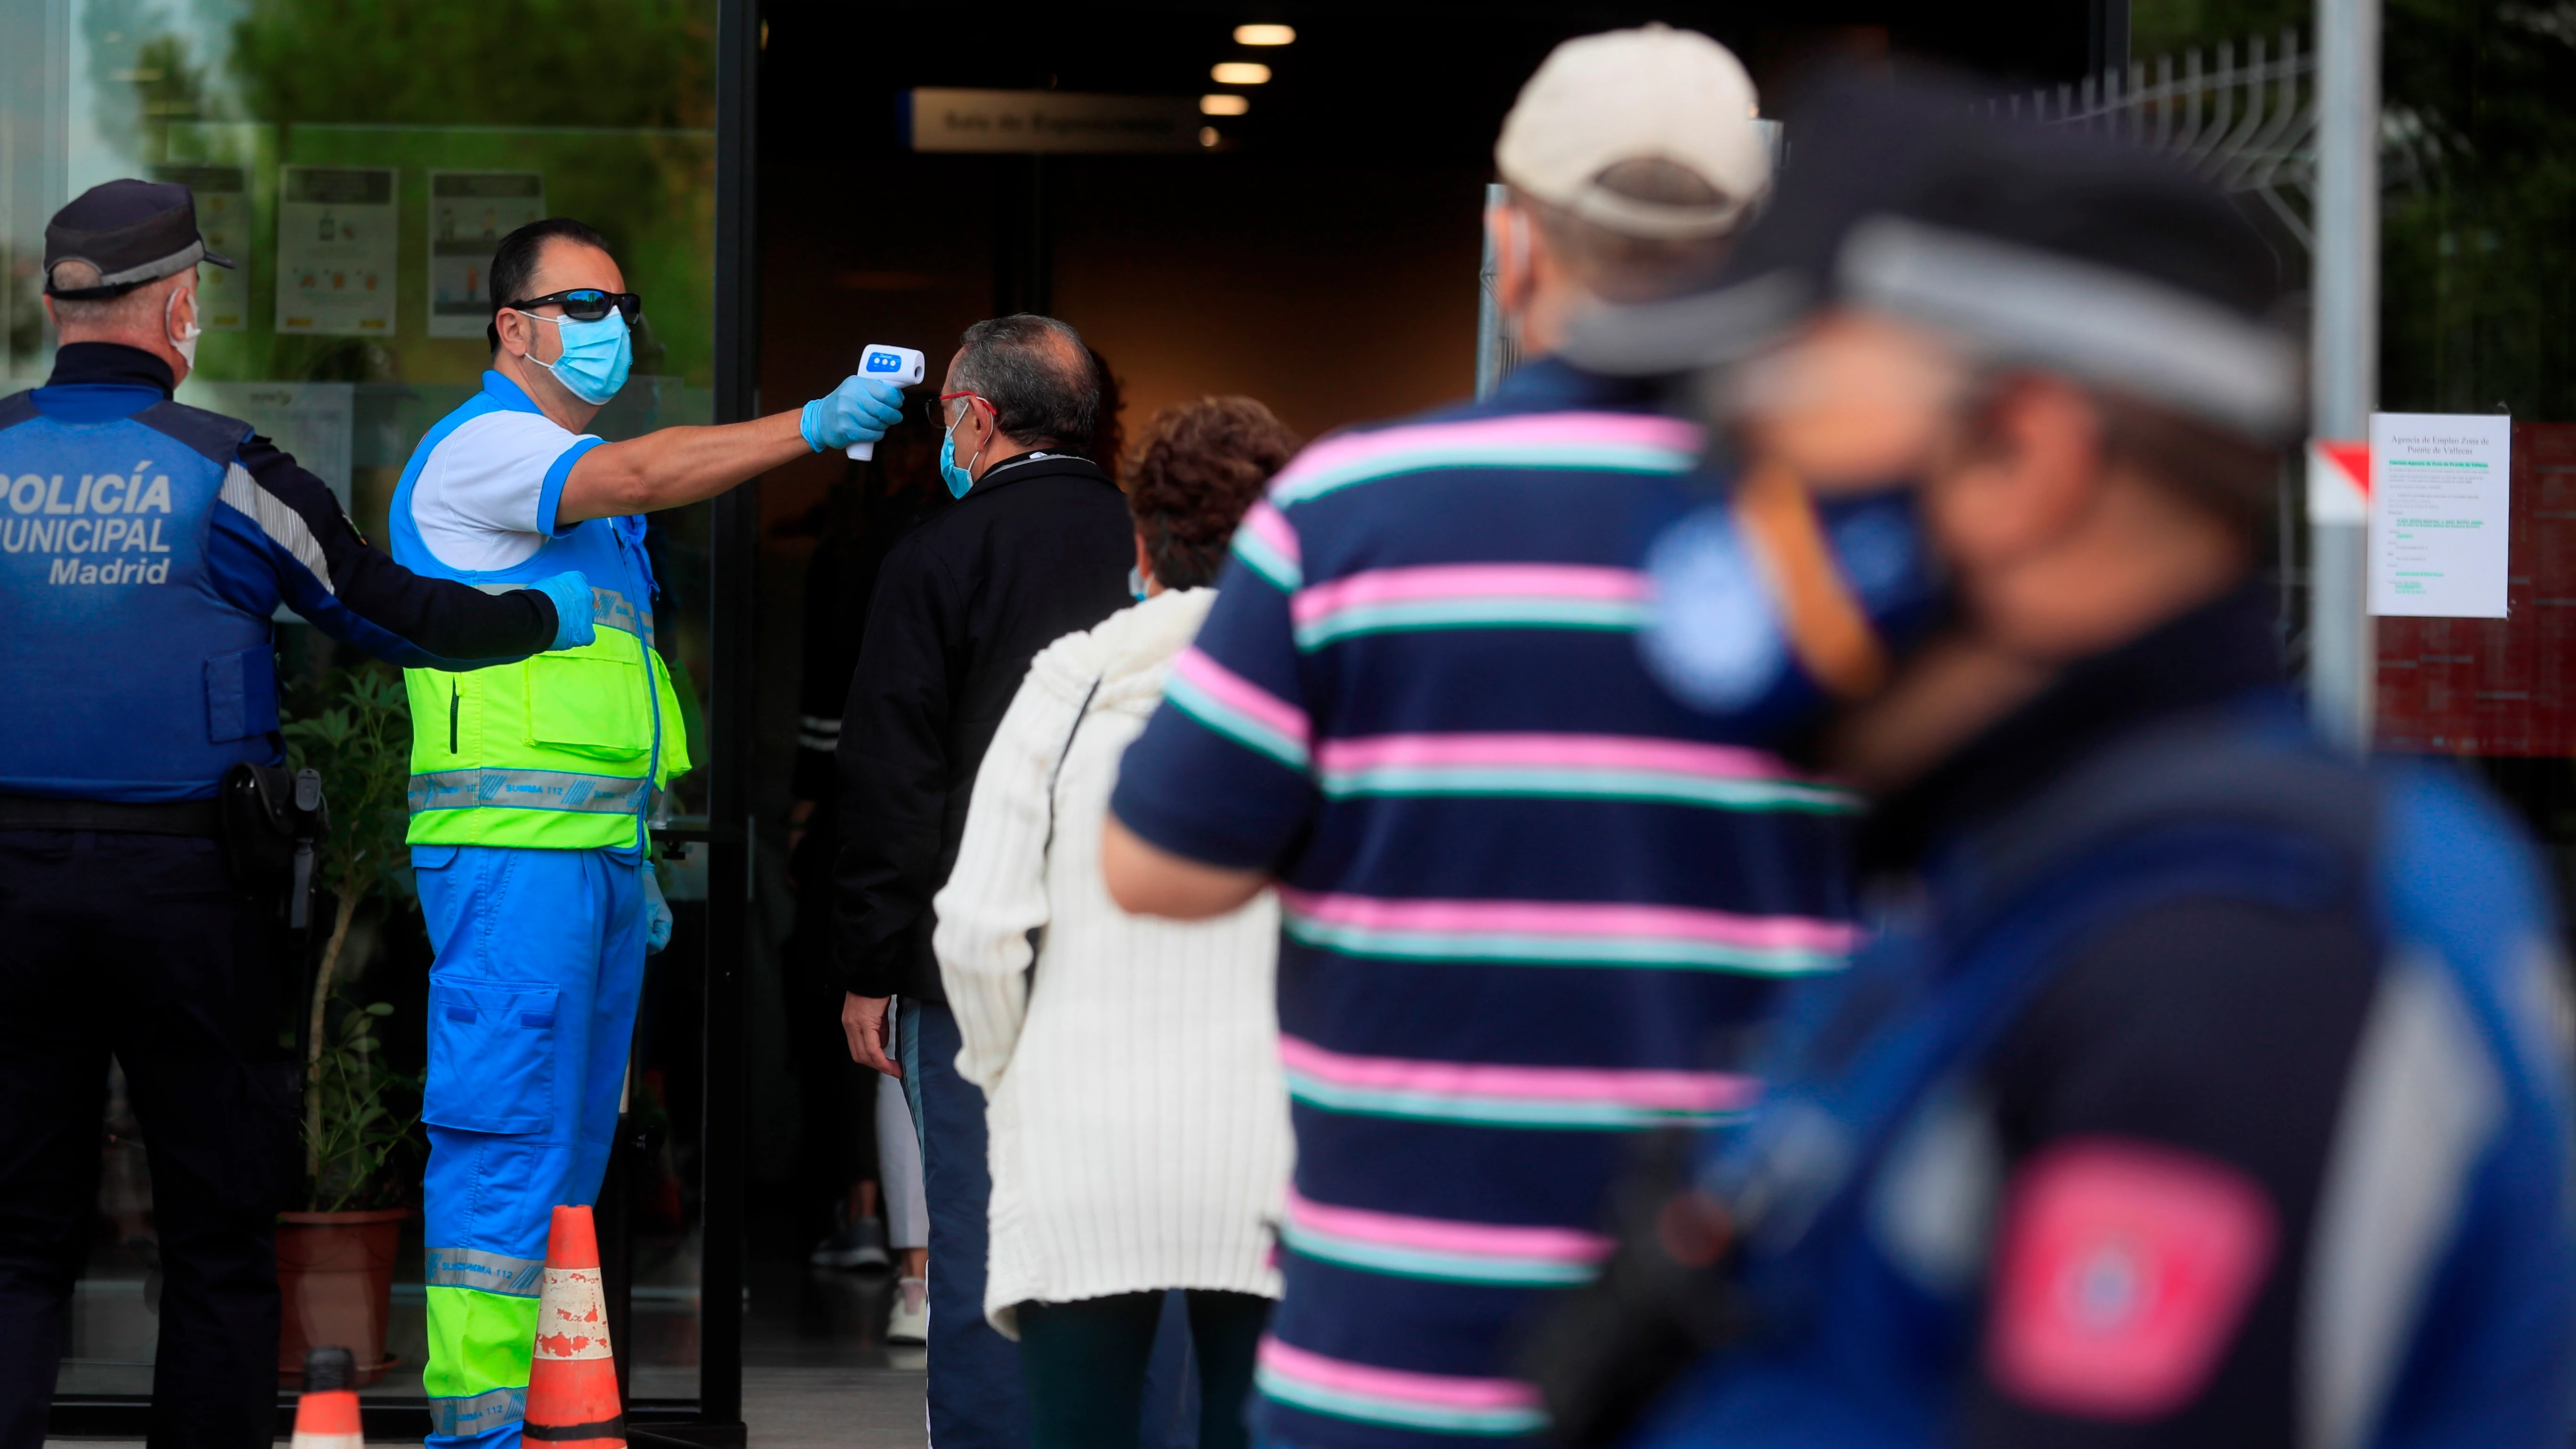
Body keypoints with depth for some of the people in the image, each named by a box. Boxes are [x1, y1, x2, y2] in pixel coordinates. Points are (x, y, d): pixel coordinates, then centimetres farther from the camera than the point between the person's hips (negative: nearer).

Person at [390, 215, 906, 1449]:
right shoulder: (480, 446, -6)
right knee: (505, 1142, -11)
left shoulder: (582, 476, 23)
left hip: (597, 852, 10)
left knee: (572, 1152, 10)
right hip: (511, 851, -10)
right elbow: (637, 478, -25)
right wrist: (814, 426, -31)